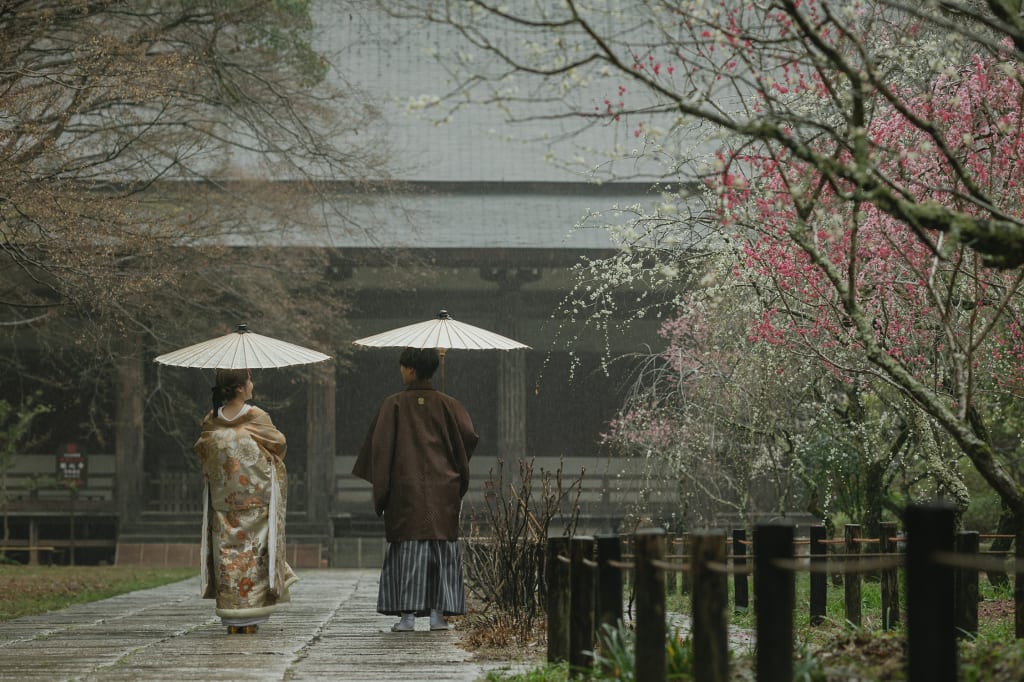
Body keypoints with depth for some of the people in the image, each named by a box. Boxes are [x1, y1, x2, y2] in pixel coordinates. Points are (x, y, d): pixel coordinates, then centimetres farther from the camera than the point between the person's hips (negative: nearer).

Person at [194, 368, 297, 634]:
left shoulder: (212, 421, -2)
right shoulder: (257, 417, -11)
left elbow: (201, 450, 8)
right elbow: (279, 444, 0)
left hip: (222, 499, 3)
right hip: (256, 496, -3)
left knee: (227, 551, 6)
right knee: (253, 550, 3)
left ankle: (232, 619, 4)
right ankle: (250, 617, 0)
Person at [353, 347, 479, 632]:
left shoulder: (393, 405, -2)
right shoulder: (447, 404, 3)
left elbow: (379, 448, -4)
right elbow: (469, 437, -3)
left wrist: (380, 493, 2)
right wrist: (459, 484, 11)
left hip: (405, 489, -2)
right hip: (442, 490, 2)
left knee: (407, 548, 1)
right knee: (442, 548, 6)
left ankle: (407, 615, -3)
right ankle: (438, 613, 2)